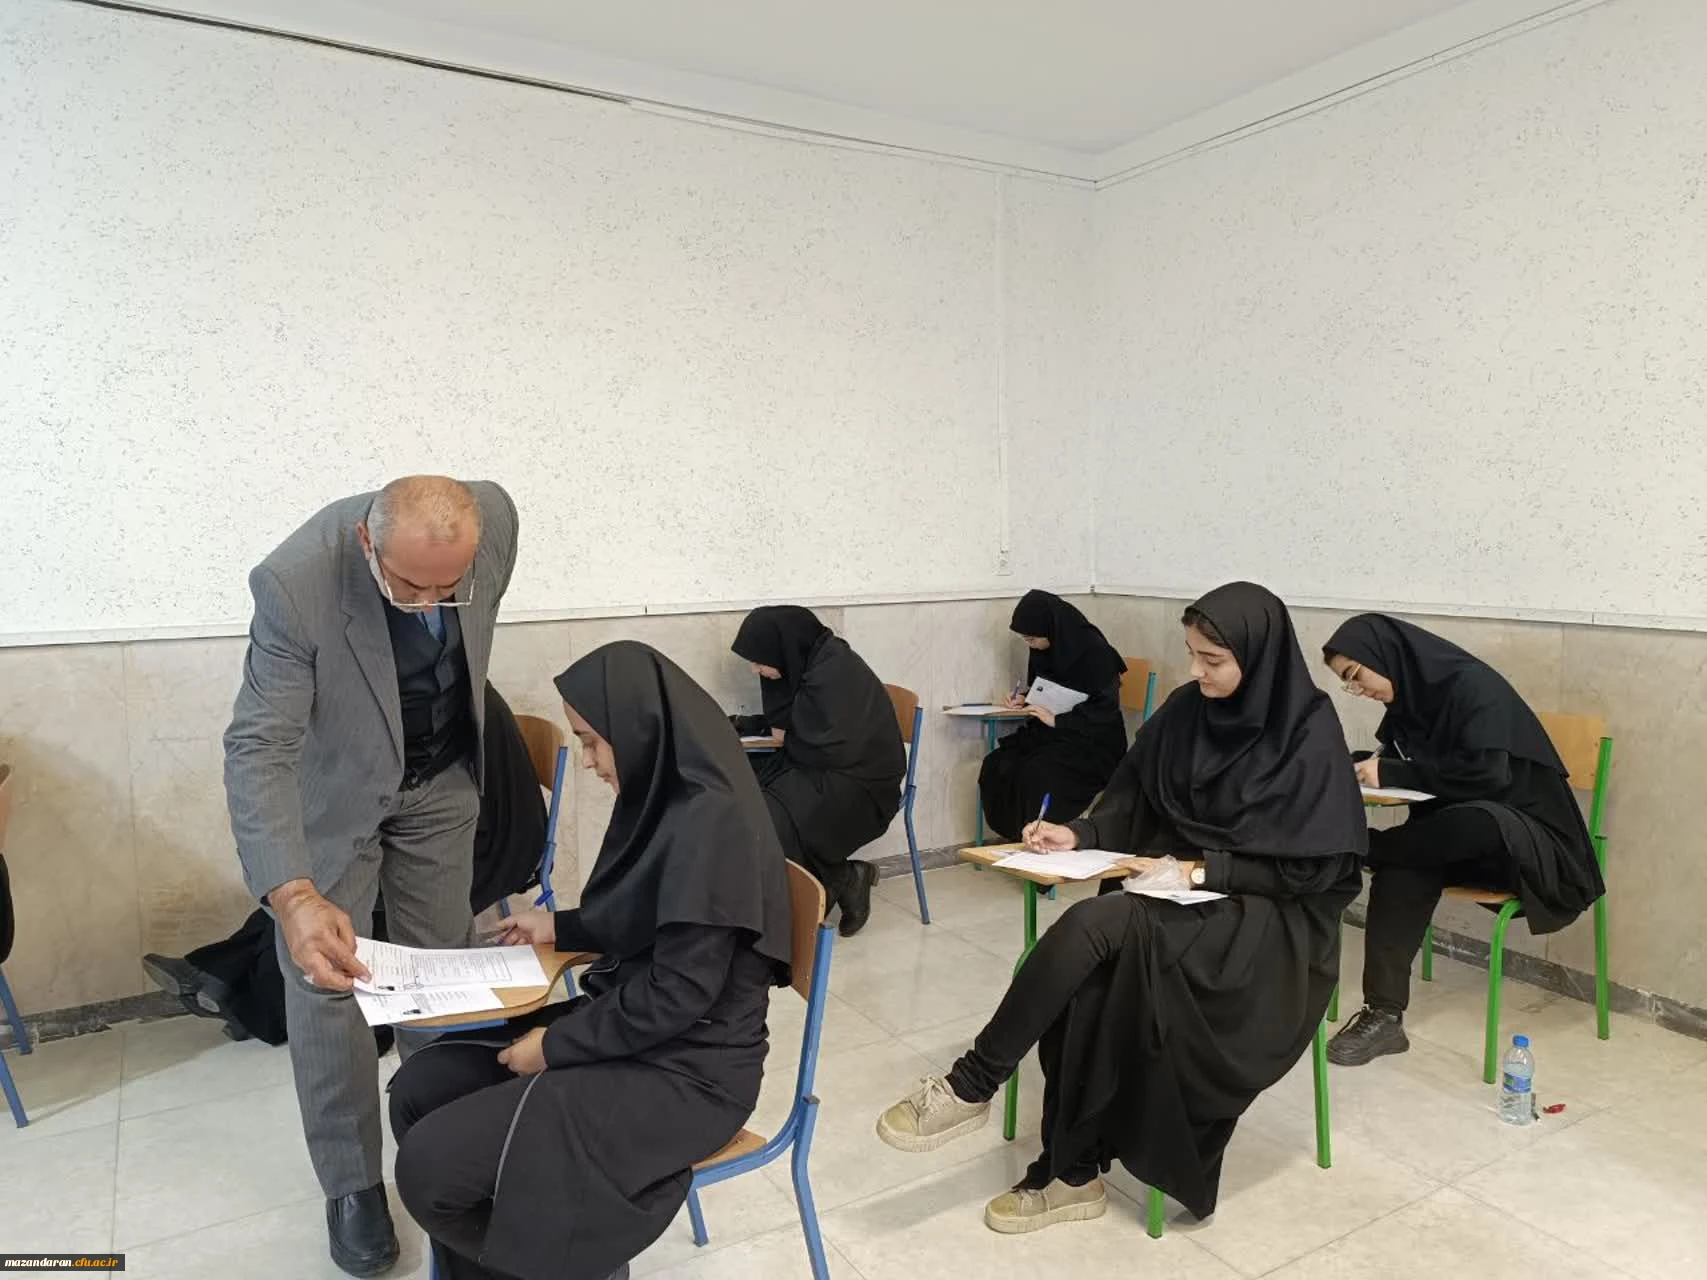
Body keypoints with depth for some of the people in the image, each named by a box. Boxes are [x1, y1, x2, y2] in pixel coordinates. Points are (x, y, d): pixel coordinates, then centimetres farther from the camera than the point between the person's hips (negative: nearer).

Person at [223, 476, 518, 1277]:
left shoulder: (496, 518, -23)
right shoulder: (296, 582, -35)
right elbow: (259, 750, -33)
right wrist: (293, 896, -46)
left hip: (440, 778, 3)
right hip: (331, 787, -3)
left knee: (446, 969, 10)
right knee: (324, 985, -2)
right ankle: (352, 1182, 17)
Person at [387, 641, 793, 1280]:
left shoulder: (711, 818, -24)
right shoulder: (664, 793, 5)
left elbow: (680, 992, -23)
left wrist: (557, 1046, -14)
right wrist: (562, 927, 14)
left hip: (685, 1069, -9)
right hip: (627, 1024, 9)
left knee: (429, 1165, -14)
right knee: (417, 1091, 5)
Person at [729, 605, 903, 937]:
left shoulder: (834, 673, -22)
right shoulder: (807, 662, 4)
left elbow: (830, 750, -26)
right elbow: (785, 721, 21)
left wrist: (788, 739, -7)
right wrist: (743, 724, 5)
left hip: (860, 783, -9)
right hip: (825, 770, 9)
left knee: (770, 820, -25)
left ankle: (842, 879, -2)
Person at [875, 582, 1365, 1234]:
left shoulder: (1309, 733, -14)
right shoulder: (1186, 709, 2)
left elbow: (1310, 867, -13)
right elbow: (1134, 802, 9)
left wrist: (1199, 870, -21)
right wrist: (1079, 834, -9)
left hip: (1269, 919, -5)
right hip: (1177, 895, 5)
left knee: (1094, 924, -31)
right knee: (1082, 988, -25)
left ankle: (971, 1087, -18)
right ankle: (1072, 1173, -9)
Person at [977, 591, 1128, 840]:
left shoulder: (1095, 652, -17)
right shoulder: (1042, 650, 5)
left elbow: (1105, 711, -18)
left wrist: (1057, 720, -21)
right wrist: (1024, 700, 2)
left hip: (1092, 742, -7)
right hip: (1050, 733, 7)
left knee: (1036, 773, -32)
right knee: (995, 766, -16)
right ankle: (1015, 838, -8)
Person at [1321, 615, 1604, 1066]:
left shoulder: (1472, 684, -18)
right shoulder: (1408, 699, 5)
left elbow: (1487, 774, -28)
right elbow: (1405, 764, 12)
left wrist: (1391, 774, -21)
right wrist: (1360, 768, -9)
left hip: (1529, 837, -7)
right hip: (1463, 838, 7)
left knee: (1478, 821, -40)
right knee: (1402, 866, -24)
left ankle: (1366, 847, -16)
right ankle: (1384, 1015, -25)